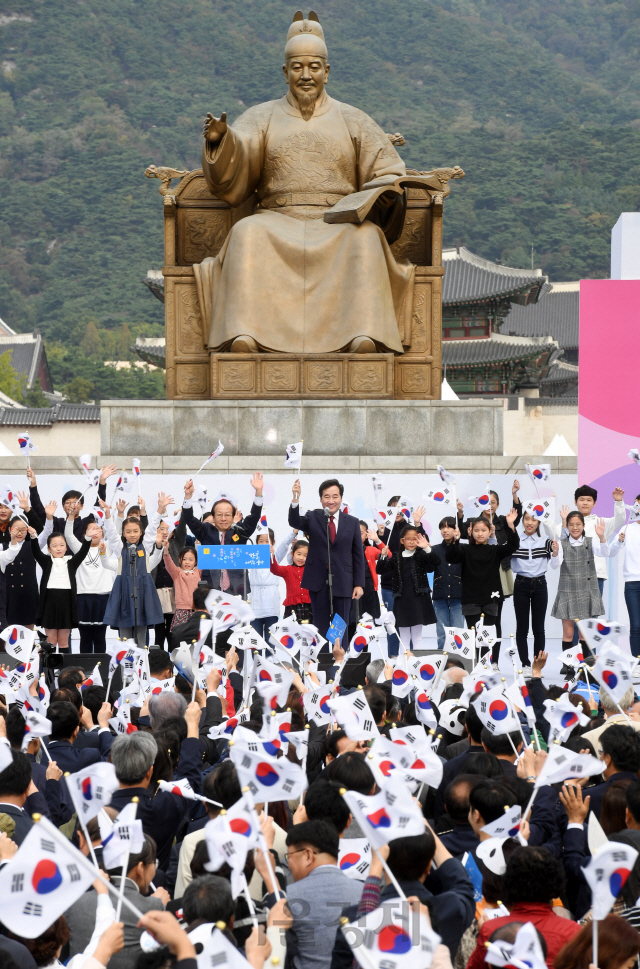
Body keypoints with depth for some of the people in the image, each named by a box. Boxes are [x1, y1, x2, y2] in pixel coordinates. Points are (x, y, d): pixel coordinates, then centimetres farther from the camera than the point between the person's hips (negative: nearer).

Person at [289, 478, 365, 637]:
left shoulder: (352, 522, 5)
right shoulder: (312, 518, 4)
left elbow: (358, 555, 5)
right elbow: (294, 522, -17)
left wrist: (359, 584, 0)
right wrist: (296, 499, -34)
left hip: (342, 582, 0)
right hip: (318, 582, 0)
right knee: (320, 626, 5)